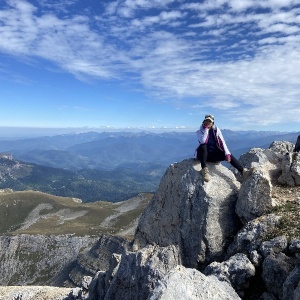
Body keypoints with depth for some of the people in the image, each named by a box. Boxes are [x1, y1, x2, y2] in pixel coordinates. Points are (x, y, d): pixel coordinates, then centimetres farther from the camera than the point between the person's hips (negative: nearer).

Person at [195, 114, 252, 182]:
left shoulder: (216, 130, 3)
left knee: (229, 155, -19)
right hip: (204, 154, -3)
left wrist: (227, 153, -19)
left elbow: (222, 142, -6)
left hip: (215, 154, 3)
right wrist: (206, 129, -20)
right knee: (202, 146, -35)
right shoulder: (199, 131, -4)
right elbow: (203, 142, -23)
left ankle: (243, 171, -27)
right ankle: (204, 169, -44)